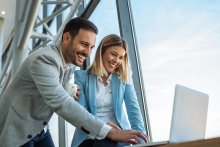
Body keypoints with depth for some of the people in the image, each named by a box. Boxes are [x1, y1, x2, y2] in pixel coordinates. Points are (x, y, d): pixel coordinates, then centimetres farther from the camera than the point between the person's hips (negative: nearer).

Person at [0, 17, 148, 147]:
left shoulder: (71, 62, 1)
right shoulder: (44, 60, -27)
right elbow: (60, 103, -39)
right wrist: (110, 131, -42)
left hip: (39, 130, 8)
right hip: (16, 130, -7)